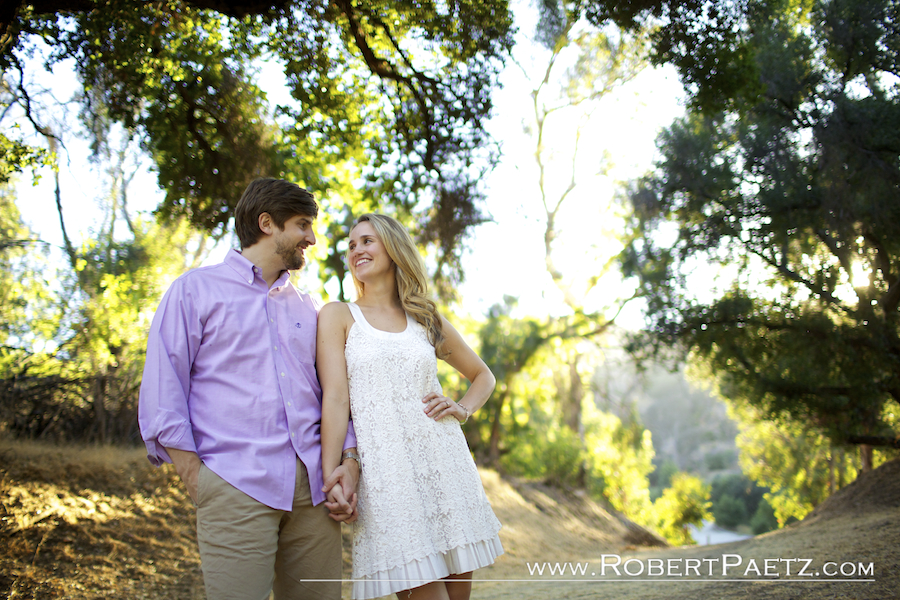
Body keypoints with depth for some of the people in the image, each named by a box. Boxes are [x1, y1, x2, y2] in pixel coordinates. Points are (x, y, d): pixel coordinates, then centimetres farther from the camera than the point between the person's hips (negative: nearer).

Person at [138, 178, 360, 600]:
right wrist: (196, 480, -7)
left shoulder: (308, 309, 22)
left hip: (314, 489, 4)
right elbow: (161, 396, 1)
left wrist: (349, 461, 3)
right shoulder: (196, 290, 8)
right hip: (236, 489, -4)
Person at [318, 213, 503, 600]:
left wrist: (463, 409, 6)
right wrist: (330, 475, -13)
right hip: (387, 472, -4)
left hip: (445, 462, 4)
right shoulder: (338, 316, 6)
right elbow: (335, 398, -4)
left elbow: (483, 376, 26)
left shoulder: (426, 320, 15)